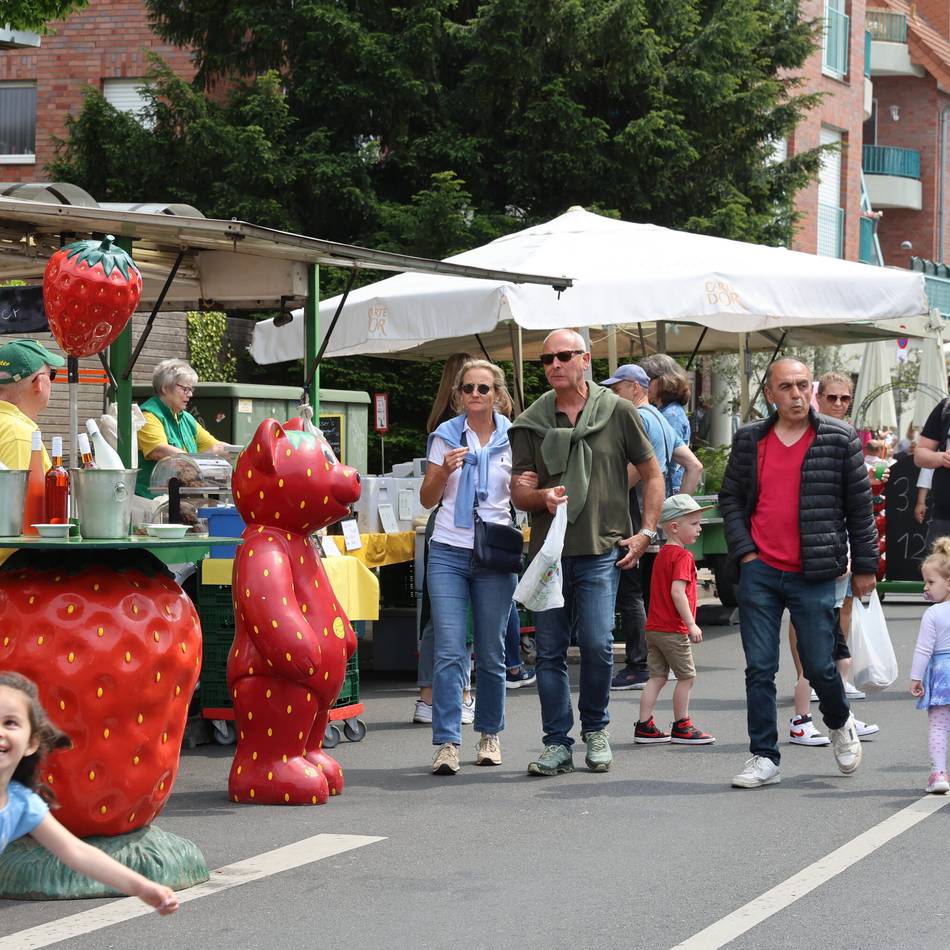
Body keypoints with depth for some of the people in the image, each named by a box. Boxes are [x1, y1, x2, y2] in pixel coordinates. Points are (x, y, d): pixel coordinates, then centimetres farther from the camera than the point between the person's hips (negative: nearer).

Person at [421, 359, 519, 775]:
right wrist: (445, 471, -10)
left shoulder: (512, 439, 6)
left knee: (491, 653, 6)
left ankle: (489, 733, 22)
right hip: (448, 552, 0)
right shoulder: (446, 436, 6)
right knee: (449, 651, -9)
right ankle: (447, 744, -11)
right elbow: (428, 499, 9)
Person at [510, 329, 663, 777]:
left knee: (597, 644, -9)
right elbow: (519, 491, 8)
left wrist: (645, 532, 2)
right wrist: (542, 497, -15)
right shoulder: (531, 422, 8)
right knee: (549, 650, 2)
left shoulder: (617, 412, 3)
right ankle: (557, 743, 11)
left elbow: (652, 475, 11)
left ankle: (595, 730, 13)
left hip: (600, 551, -2)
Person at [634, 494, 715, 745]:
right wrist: (691, 624, -23)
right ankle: (681, 727, 8)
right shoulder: (682, 556, -14)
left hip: (654, 628, 9)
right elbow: (677, 592, -24)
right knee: (687, 676, 3)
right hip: (673, 630, -9)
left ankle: (644, 726, 9)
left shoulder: (662, 554, 15)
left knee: (657, 677, 10)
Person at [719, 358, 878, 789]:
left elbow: (859, 506, 4)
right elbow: (730, 498, 11)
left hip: (813, 575, -2)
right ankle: (764, 758, 8)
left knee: (820, 667, 2)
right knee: (759, 669, 1)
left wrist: (864, 566, 5)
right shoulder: (749, 440, 6)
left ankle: (840, 724, 33)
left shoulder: (840, 439, 0)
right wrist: (744, 551, 0)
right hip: (759, 572, 2)